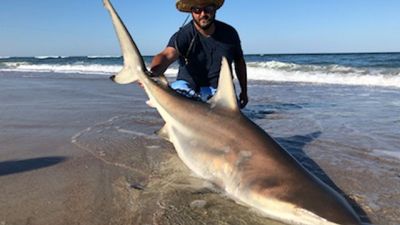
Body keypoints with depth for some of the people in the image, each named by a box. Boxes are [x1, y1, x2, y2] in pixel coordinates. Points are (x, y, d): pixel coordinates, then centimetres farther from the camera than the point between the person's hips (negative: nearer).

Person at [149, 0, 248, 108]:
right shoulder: (184, 35, -15)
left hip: (220, 91, 4)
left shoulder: (229, 33, -3)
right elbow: (167, 55, -35)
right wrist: (151, 73, -57)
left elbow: (239, 61, 11)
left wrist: (244, 91, 13)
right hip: (189, 87, -3)